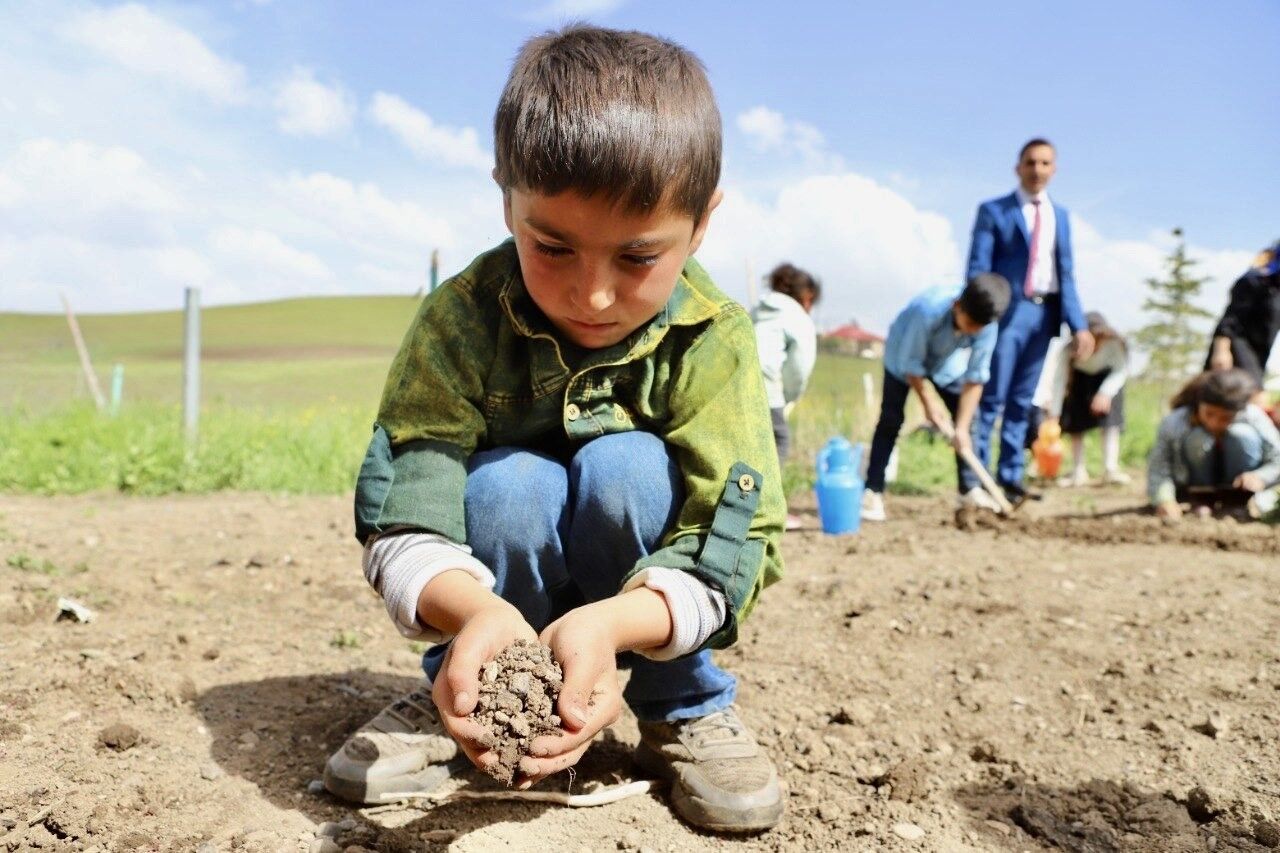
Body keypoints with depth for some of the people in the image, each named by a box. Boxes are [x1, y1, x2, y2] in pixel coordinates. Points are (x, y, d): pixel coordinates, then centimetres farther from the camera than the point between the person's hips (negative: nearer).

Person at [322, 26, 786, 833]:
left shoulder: (713, 340, -22)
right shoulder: (460, 319, -22)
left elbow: (737, 544, -27)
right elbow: (402, 521, -27)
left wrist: (610, 623, -48)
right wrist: (477, 611, -51)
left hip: (646, 596, 0)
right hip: (505, 578, 0)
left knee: (626, 463, -30)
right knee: (506, 483, -31)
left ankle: (685, 709, -8)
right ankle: (462, 702, -4)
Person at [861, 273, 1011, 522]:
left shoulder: (987, 325, -30)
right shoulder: (929, 310, -42)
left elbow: (975, 378, -22)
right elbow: (910, 363, -27)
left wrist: (962, 428, -23)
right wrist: (928, 403, -20)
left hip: (947, 361, 4)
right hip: (904, 354, -4)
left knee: (966, 417, -3)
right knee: (891, 420, -11)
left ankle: (969, 488, 9)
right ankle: (872, 492, -10)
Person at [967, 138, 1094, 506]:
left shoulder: (1060, 216, 17)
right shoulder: (993, 211, 2)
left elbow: (1066, 275, 14)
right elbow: (978, 269, -4)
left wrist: (1078, 325, 4)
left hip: (1044, 313, 5)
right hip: (1007, 311, -5)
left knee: (1022, 401, 8)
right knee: (991, 398, -5)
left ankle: (1010, 477, 13)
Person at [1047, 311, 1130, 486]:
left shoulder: (1115, 344, -34)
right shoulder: (1070, 349, -34)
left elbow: (1121, 371, -24)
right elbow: (1060, 380, -32)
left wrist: (1106, 392, -41)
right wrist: (1054, 414, -34)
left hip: (1108, 377, -1)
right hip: (1081, 378, 1)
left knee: (1110, 421, -18)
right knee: (1075, 421, -5)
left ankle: (1111, 468, -20)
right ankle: (1078, 471, 2)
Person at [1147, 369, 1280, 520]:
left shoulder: (1254, 418, -24)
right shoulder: (1174, 423, -27)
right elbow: (1158, 465, -30)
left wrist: (1260, 477, -39)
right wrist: (1164, 499, -48)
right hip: (1198, 484, -1)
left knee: (1242, 434, -28)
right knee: (1197, 438, -31)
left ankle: (1243, 497, -7)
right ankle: (1200, 498, -7)